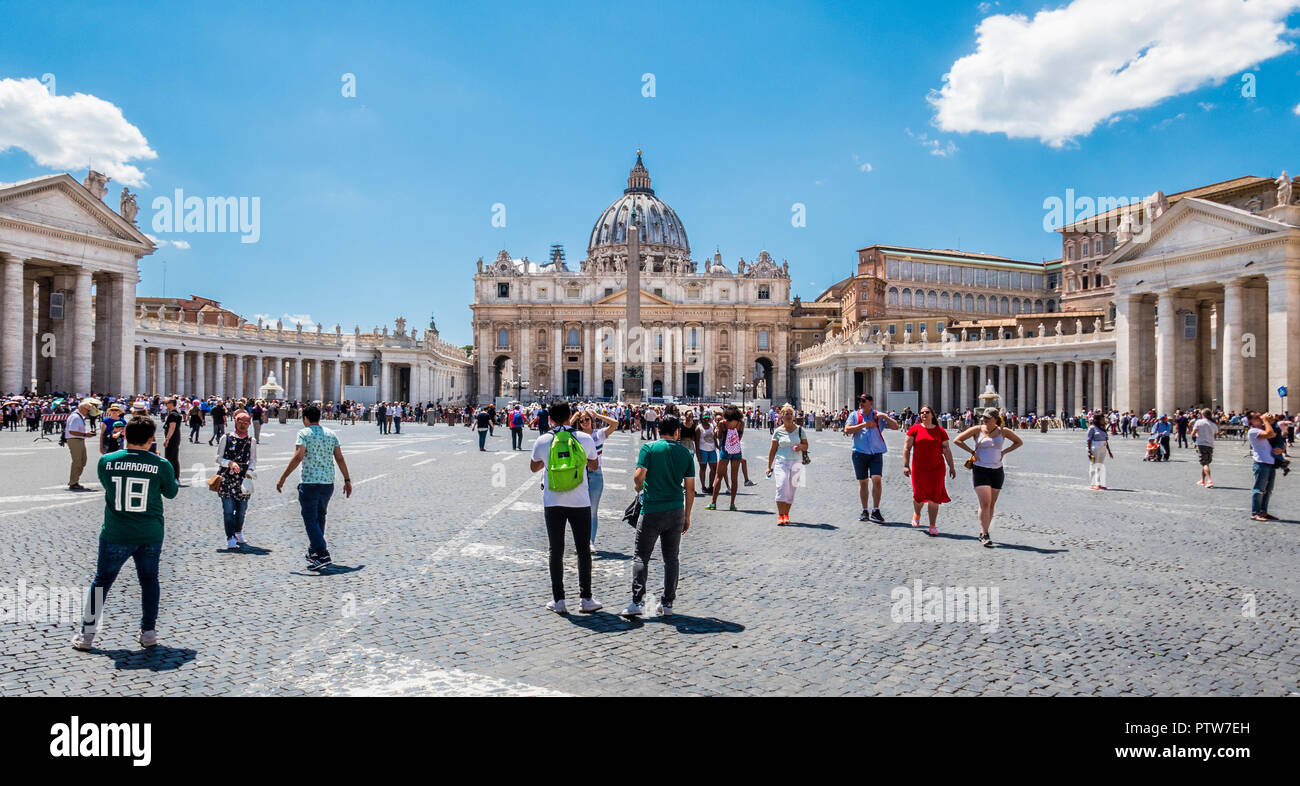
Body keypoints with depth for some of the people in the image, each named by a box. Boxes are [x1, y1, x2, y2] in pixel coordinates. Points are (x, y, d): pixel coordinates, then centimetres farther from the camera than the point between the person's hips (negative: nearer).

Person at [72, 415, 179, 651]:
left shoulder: (106, 461, -7)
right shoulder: (161, 465, -10)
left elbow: (106, 483, 13)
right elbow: (171, 492, 6)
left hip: (115, 534, 1)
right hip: (151, 536, 0)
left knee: (101, 581, 16)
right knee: (149, 581, 14)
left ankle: (87, 634, 22)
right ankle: (148, 632, 17)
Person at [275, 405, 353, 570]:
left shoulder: (304, 434, -5)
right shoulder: (331, 434, 10)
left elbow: (298, 457, -16)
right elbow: (340, 459, 8)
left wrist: (283, 477, -12)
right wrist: (347, 480, 13)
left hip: (309, 483, -6)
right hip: (328, 482, 6)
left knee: (310, 519, -2)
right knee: (320, 517, 20)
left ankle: (323, 555, -12)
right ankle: (314, 551, 30)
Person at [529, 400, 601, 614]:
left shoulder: (542, 441, -4)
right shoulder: (585, 439, -4)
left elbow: (534, 467, 15)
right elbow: (594, 465, 13)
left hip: (552, 504, 0)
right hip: (580, 503, 0)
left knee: (556, 551, 9)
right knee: (583, 550, 9)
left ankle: (558, 600, 11)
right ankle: (585, 598, 11)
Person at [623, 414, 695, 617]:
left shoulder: (649, 448, -4)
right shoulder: (685, 452, 5)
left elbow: (638, 476, -14)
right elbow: (690, 488, 4)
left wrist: (639, 488, 9)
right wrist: (687, 516, 13)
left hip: (651, 511, -3)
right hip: (676, 511, 3)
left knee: (641, 557, 5)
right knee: (671, 558, 12)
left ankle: (638, 602, -2)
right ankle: (667, 604, 15)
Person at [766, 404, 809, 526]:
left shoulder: (799, 429, 8)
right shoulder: (778, 431, 4)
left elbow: (806, 446, 11)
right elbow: (773, 449, 7)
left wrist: (800, 446, -13)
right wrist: (769, 466, 7)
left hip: (796, 462, 2)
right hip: (781, 462, -2)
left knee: (791, 490, 4)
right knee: (782, 486, -16)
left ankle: (786, 514, 16)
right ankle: (780, 516, -17)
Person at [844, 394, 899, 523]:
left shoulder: (878, 416, 8)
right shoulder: (855, 415, 7)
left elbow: (895, 426, 4)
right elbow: (847, 430, -5)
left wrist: (885, 416, -9)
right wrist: (864, 425, -9)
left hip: (876, 453, -1)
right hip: (860, 453, 1)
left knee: (876, 479, -13)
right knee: (863, 482, 7)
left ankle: (875, 510, -3)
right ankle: (865, 511, 18)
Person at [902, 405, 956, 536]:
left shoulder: (940, 430, 4)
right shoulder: (915, 428, 1)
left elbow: (946, 450, 7)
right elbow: (906, 448, 0)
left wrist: (951, 467, 4)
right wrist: (906, 465, -7)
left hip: (936, 468, 0)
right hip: (918, 468, 0)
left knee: (934, 497, -2)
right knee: (919, 495, 6)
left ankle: (933, 526, 7)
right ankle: (916, 514, 39)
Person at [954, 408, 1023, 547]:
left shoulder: (1003, 431, 4)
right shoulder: (977, 430, -3)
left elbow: (1019, 442, 18)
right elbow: (957, 440, 0)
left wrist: (1004, 452, 5)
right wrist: (972, 452, -4)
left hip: (997, 471, 3)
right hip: (980, 470, -3)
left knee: (992, 504, 9)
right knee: (985, 503, -13)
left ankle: (983, 533, 21)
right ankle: (985, 535, -13)